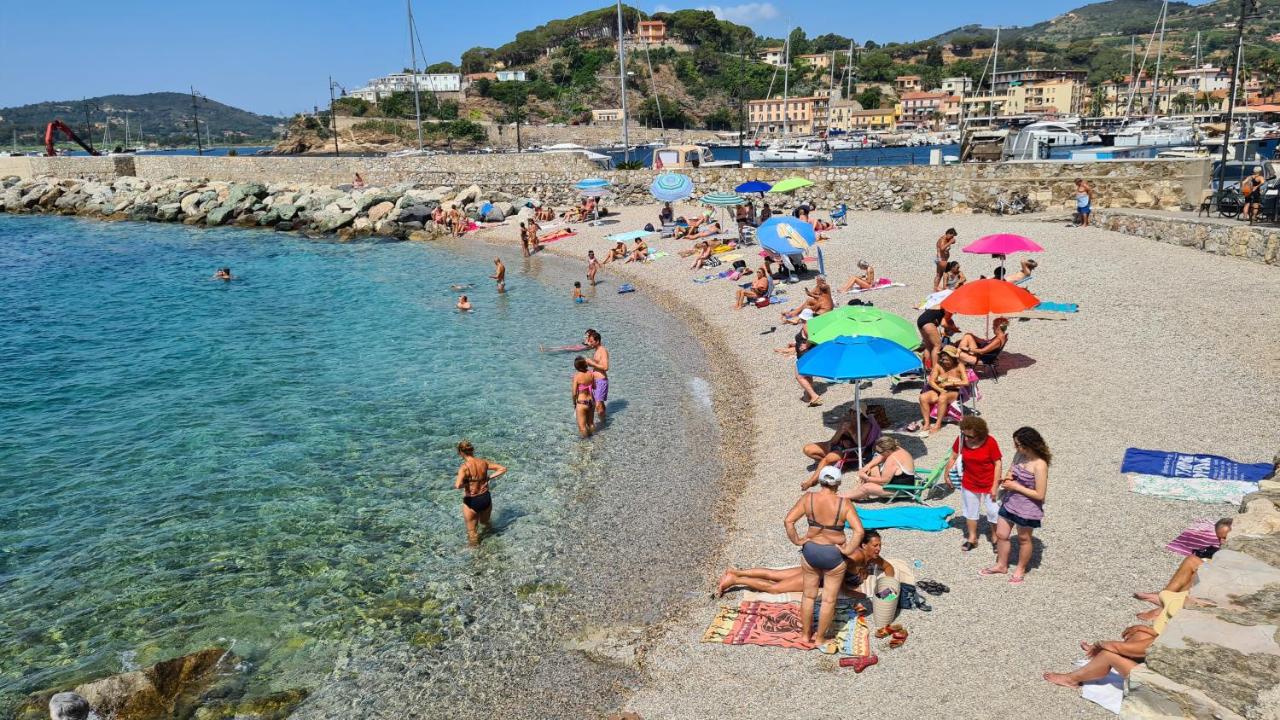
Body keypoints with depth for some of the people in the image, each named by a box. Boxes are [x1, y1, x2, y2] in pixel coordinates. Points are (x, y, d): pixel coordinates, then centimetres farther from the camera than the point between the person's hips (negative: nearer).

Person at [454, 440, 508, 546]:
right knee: (485, 522, 34)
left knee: (472, 531, 18)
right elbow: (503, 469, 1)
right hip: (486, 499, 4)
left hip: (471, 502, -4)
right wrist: (489, 478, -1)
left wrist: (461, 485, -14)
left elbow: (458, 485, -36)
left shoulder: (464, 467, -21)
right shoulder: (483, 462, -6)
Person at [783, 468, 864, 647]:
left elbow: (788, 521, -16)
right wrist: (848, 550, -12)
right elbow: (859, 531, -23)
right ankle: (819, 638, 26)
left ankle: (806, 635, 32)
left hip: (810, 551, 2)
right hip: (834, 555, -2)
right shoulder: (843, 504, -16)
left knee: (809, 596, 19)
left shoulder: (808, 498, -11)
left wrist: (797, 541, -5)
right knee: (829, 600, 15)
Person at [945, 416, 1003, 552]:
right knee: (970, 511, 17)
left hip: (989, 484, -3)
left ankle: (996, 537, 33)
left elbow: (998, 464, -16)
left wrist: (995, 486, -15)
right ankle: (972, 538, 34)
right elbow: (953, 457, -1)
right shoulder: (961, 439, -15)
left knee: (993, 512, 10)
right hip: (969, 484, 3)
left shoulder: (990, 442, -23)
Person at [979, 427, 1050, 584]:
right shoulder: (1019, 455, -6)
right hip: (1010, 502, 7)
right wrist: (1007, 478, -11)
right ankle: (1001, 565, 38)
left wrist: (1016, 486, -22)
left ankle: (1021, 569, 39)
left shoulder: (1039, 465, -27)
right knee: (1001, 535, 17)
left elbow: (1039, 495, -24)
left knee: (1024, 539, 17)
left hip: (1027, 508, -6)